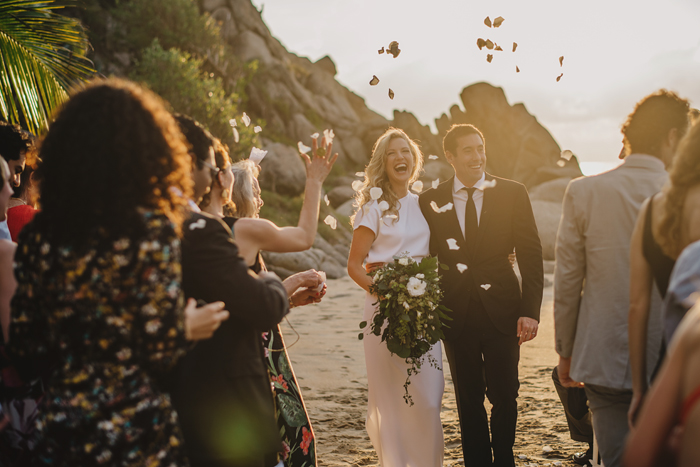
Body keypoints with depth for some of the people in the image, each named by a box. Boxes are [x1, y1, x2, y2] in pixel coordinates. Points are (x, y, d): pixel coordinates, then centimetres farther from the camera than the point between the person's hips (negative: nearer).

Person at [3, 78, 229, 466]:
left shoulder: (38, 236, 0)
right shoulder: (151, 230, -13)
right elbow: (160, 350, -16)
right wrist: (189, 328, 5)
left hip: (58, 434, 4)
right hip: (136, 434, -4)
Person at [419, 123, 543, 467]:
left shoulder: (512, 194, 0)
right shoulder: (431, 201, 2)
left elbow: (531, 255, -1)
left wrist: (530, 310, -8)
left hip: (502, 313, 0)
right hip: (457, 317, 1)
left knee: (504, 396, 8)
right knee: (469, 400, 10)